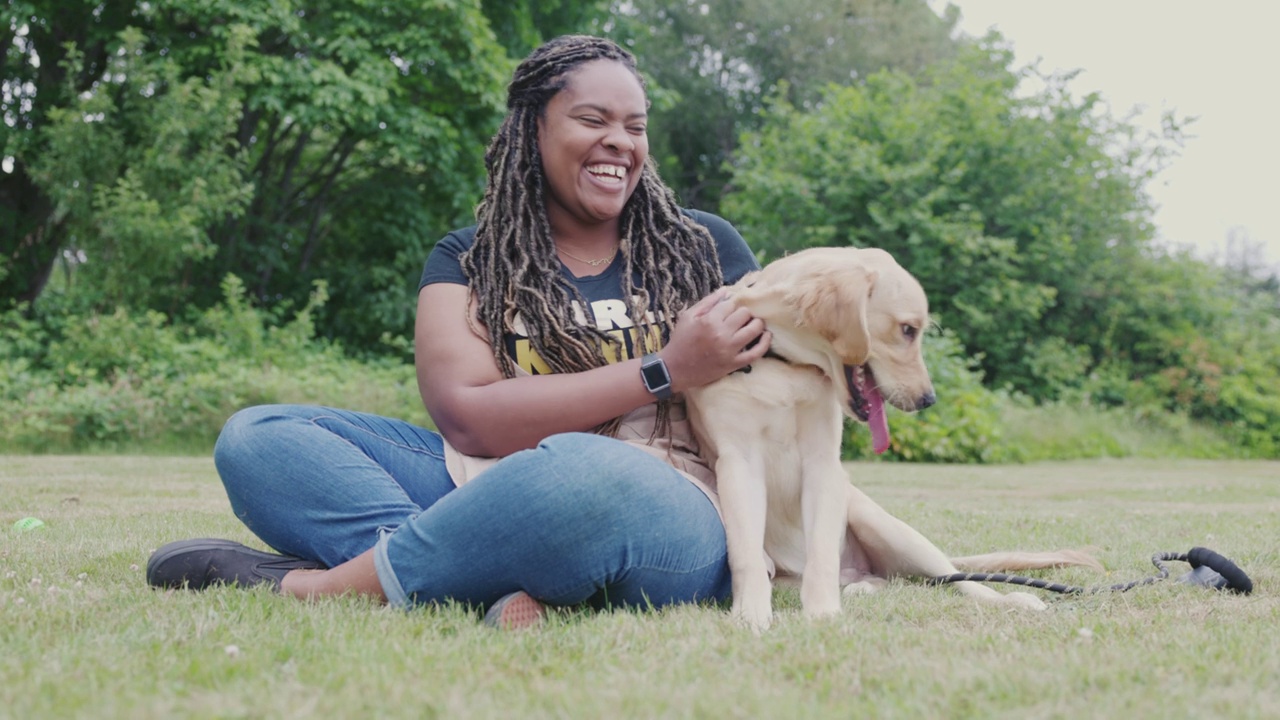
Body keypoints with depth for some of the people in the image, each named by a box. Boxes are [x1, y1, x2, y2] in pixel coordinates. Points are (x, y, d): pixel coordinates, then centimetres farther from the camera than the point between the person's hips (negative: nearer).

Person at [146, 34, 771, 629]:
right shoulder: (468, 262, 10)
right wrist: (664, 373, -15)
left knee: (583, 471, -39)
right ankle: (498, 590, -31)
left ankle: (314, 586, -22)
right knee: (257, 437, -9)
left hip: (660, 521, -3)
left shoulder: (704, 248, 10)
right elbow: (467, 418, -8)